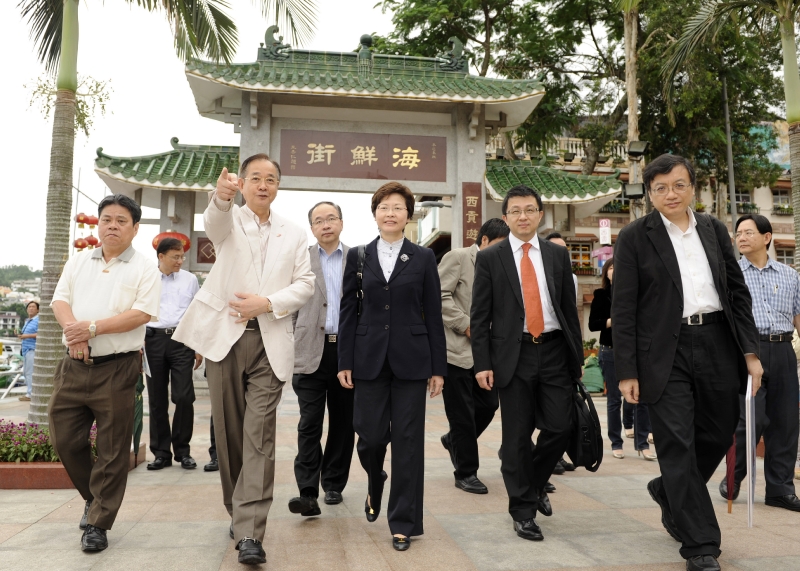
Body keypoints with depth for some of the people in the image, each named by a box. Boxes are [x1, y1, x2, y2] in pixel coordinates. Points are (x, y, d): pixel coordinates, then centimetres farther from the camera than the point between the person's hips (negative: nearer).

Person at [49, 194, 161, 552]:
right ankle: (94, 497, 34)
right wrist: (72, 328, -16)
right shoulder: (78, 262, 14)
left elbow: (142, 313, -12)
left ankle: (98, 523, 14)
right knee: (64, 440, 9)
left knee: (112, 450, 1)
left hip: (117, 368, -4)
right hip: (73, 365, 5)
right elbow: (60, 299, 5)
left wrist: (93, 327, -18)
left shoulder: (144, 270, 0)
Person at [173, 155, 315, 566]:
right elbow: (215, 222, -18)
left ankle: (249, 533, -8)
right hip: (225, 335, 0)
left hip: (271, 342, 0)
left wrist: (267, 303, -12)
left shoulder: (294, 235, 14)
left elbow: (304, 284, 5)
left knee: (259, 436, -7)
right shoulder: (230, 220, 8)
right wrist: (222, 196, -42)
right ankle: (237, 511, 27)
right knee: (229, 431, 9)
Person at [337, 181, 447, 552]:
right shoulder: (358, 256, 6)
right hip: (369, 359, 1)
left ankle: (404, 522, 15)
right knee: (370, 435, 2)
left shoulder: (423, 258, 4)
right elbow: (348, 311, 5)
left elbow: (433, 315, 3)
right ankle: (375, 484, 37)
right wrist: (345, 362, 0)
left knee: (407, 441, 1)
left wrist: (438, 367, -1)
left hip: (411, 361, -1)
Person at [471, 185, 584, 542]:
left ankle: (535, 483, 30)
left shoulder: (558, 255, 9)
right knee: (517, 436, 3)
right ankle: (523, 510, 19)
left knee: (560, 428, 1)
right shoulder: (489, 258, 1)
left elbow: (569, 309, 10)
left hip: (554, 352, 2)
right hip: (513, 355, -2)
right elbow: (479, 316, -1)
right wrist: (482, 364, -8)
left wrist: (578, 357, 8)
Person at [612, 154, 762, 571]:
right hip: (665, 354, -4)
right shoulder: (635, 237, -2)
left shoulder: (714, 230, 11)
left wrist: (750, 351, 4)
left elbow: (738, 292, 12)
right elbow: (623, 309, -5)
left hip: (717, 346, 5)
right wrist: (627, 372, -9)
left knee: (718, 436, 14)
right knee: (677, 445, -2)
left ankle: (670, 494, 42)